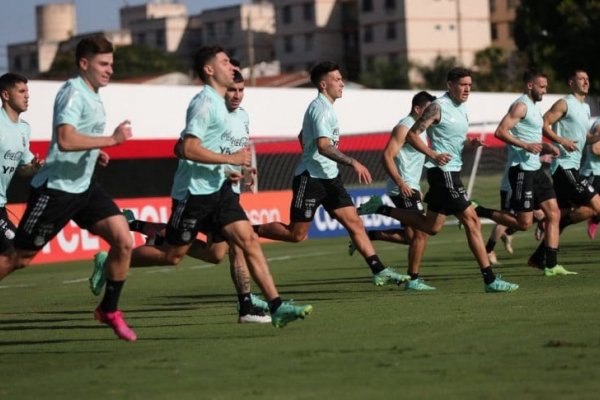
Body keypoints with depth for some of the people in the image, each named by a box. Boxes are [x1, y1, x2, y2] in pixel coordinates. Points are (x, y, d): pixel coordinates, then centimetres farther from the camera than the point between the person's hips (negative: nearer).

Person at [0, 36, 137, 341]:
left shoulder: (92, 95, 13)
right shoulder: (73, 92, -16)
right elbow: (65, 140, -30)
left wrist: (96, 154, 11)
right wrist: (111, 139, -26)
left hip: (84, 186, 8)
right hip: (55, 188, -8)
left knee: (123, 240, -6)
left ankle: (109, 310, 7)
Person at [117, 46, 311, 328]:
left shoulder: (218, 103, 16)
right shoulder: (205, 102, -14)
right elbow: (188, 149, -24)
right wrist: (231, 158, -20)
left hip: (217, 188, 9)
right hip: (194, 191, -9)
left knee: (249, 241, -4)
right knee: (171, 255, 0)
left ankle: (276, 306, -10)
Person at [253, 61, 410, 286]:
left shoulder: (326, 107, 16)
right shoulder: (320, 108, -15)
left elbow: (302, 137, 29)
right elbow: (323, 146, -28)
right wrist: (352, 163, -31)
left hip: (329, 177, 9)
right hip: (311, 179, -9)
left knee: (354, 222, 0)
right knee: (296, 234, -6)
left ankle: (379, 271, -4)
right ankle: (250, 231, 10)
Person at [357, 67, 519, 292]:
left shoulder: (461, 108, 13)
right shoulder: (438, 107, -13)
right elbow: (412, 135, -14)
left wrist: (471, 144, 3)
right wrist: (434, 154, -26)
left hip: (452, 172, 10)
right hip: (443, 172, -10)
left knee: (431, 226, 16)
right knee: (471, 221, -10)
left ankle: (382, 208, 24)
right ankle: (489, 279, -8)